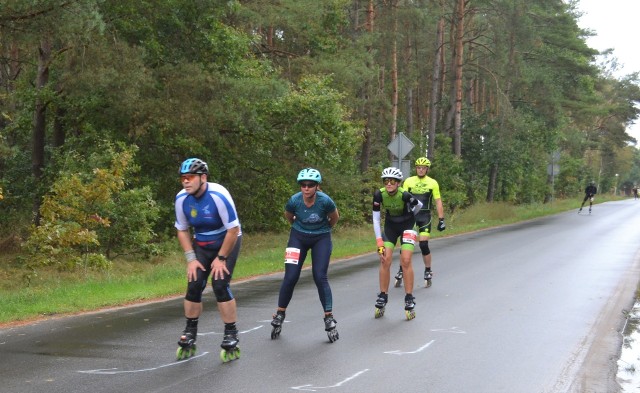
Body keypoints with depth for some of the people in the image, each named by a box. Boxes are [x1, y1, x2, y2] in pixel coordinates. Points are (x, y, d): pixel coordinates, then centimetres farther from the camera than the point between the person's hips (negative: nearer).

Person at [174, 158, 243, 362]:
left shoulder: (218, 195, -30)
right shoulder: (182, 198, -14)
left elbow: (233, 230, -24)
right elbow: (182, 230, -1)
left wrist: (221, 258, -18)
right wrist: (191, 259, -8)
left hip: (227, 242, -4)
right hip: (201, 245, 4)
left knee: (220, 285, -17)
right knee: (194, 284, -8)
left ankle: (231, 337, -5)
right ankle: (189, 334, 8)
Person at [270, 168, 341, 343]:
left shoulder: (325, 201, -25)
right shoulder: (294, 201, -21)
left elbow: (335, 217, -2)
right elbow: (288, 216, 4)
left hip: (321, 238, -1)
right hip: (298, 236, 1)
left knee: (320, 277, -11)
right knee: (290, 277, -5)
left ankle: (329, 319, -3)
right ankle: (280, 315, 11)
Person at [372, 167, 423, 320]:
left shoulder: (404, 195, -29)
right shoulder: (379, 194, -22)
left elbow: (419, 205, -8)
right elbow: (376, 219, -14)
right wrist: (379, 243, -15)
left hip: (406, 224, -3)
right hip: (390, 225, 3)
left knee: (406, 261, -13)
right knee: (385, 260, -7)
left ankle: (409, 300, -5)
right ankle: (382, 297, 6)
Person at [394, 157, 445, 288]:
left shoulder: (433, 183, 1)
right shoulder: (408, 181, 2)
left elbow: (438, 202, 2)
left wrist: (441, 220, -3)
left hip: (425, 216, -1)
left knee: (423, 245, -8)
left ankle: (428, 272, 9)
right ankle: (401, 272, 10)